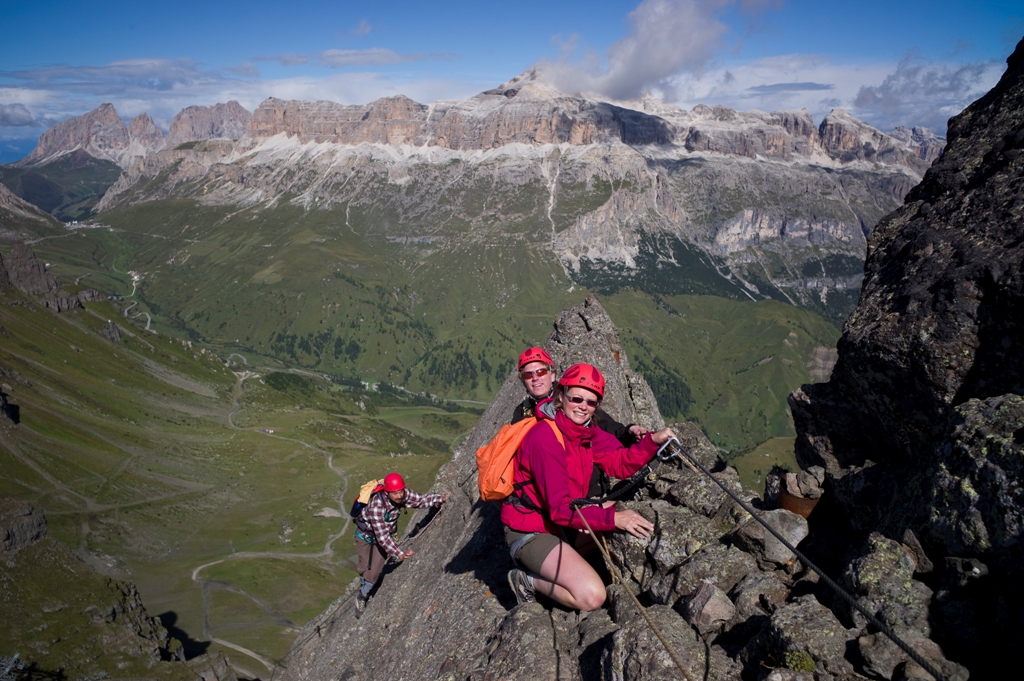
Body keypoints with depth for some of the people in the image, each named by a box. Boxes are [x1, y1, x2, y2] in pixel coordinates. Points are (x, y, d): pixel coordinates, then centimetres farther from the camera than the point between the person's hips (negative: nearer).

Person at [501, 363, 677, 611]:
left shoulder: (587, 430, 3)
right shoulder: (544, 437, -24)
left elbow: (620, 464, 0)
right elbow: (559, 507, -27)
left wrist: (653, 440, -14)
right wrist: (613, 518, -32)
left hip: (561, 521, 9)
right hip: (530, 531, -9)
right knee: (592, 596, -24)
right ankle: (529, 579, 3)